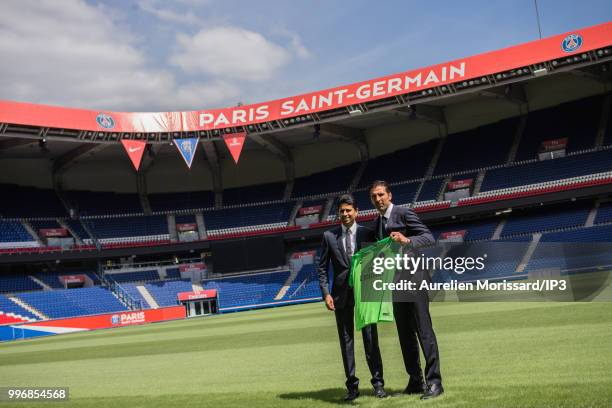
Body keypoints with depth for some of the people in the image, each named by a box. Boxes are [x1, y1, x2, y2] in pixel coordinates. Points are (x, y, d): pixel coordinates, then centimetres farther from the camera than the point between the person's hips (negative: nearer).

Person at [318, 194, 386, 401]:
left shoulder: (367, 234, 2)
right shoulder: (329, 236, 4)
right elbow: (322, 268, 5)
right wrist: (326, 293, -4)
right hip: (341, 294, 1)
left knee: (370, 338, 2)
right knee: (346, 340, 6)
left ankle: (378, 382, 13)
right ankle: (352, 386, 13)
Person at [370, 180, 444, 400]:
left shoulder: (404, 213, -8)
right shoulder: (377, 223, 15)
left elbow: (429, 238, -15)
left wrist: (407, 240, -31)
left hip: (413, 278, -8)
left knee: (424, 330, -7)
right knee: (405, 334, 9)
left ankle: (434, 381, -3)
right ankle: (415, 381, 17)